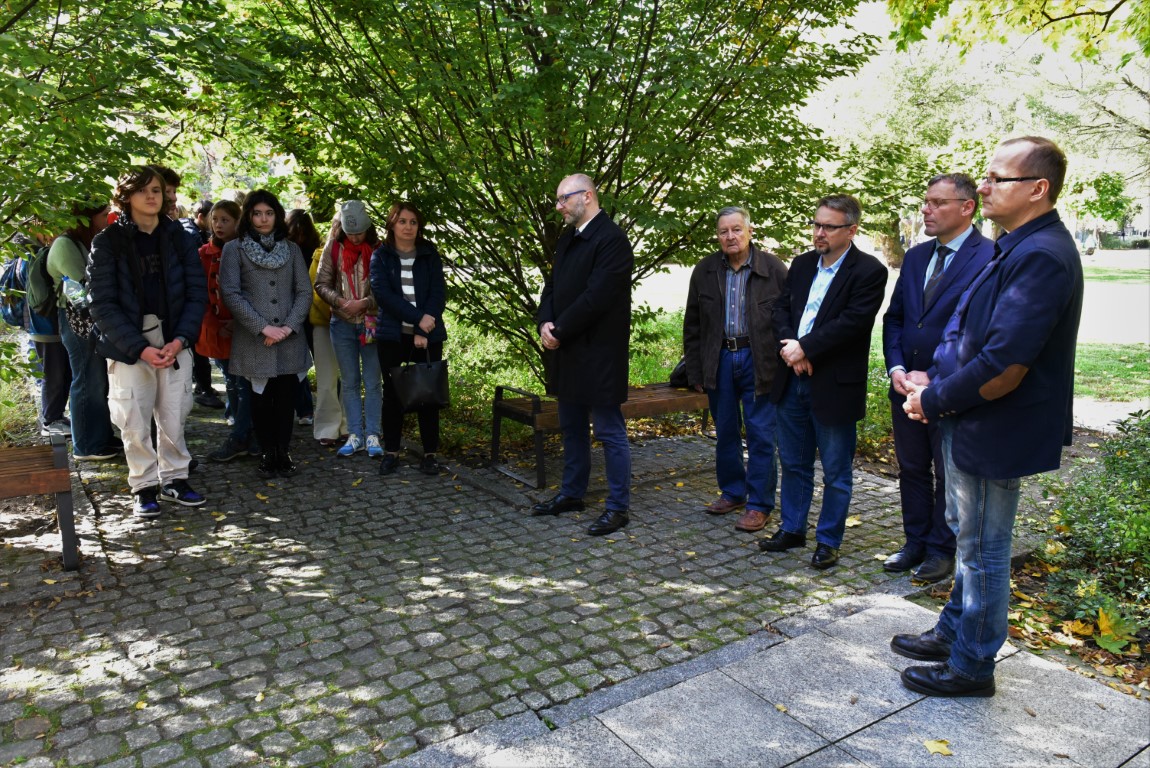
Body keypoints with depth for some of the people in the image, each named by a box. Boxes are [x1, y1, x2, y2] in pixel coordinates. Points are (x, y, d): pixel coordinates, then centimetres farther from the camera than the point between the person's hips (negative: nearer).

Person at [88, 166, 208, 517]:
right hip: (128, 344, -1)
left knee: (173, 417, 5)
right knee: (134, 421, 2)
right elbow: (102, 303, -5)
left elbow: (197, 291, 3)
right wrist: (140, 347, -15)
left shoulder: (177, 237, 6)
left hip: (174, 340, 2)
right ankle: (145, 487, 17)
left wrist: (181, 338, -10)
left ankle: (174, 479, 22)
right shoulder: (108, 241, -1)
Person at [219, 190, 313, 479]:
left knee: (286, 396, 1)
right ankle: (268, 454, 15)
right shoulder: (234, 249, 3)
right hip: (253, 339, -2)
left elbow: (304, 291, 7)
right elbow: (230, 293, -5)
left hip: (289, 338, 2)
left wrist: (289, 326, -7)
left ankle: (283, 452, 12)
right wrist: (263, 327, -12)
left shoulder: (291, 249, 12)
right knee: (261, 397, 4)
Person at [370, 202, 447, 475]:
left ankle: (430, 453, 11)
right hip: (392, 336, 0)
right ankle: (391, 451, 16)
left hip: (428, 336, 0)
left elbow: (438, 293, -3)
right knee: (393, 392, 6)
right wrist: (418, 317, -18)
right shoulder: (381, 256, 3)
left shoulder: (430, 255, 5)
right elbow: (382, 293, -9)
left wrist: (423, 331, -15)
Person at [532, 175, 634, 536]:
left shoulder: (612, 239, -14)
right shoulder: (567, 238, 14)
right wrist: (546, 323, -4)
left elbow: (596, 297, -21)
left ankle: (619, 507, 11)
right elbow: (552, 285, 14)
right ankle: (571, 493, 33)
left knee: (610, 432, 0)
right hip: (567, 351, 9)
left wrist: (559, 331, -15)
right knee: (572, 428, 18)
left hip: (598, 353, -9)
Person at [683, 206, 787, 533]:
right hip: (720, 360, 4)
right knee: (725, 432, 14)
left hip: (758, 362, -3)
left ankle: (759, 504, 11)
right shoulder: (704, 271, 5)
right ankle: (732, 492, 31)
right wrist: (695, 371, 5)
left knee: (761, 435, 1)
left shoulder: (773, 268, -4)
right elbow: (692, 325, 8)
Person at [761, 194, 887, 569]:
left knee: (836, 472, 8)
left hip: (835, 385, -6)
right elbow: (782, 307, 8)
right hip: (794, 380, 6)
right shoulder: (802, 264, 10)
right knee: (793, 463, 18)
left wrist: (804, 348, -18)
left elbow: (852, 322, -20)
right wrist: (788, 345, -11)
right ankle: (792, 529, 33)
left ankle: (828, 541, 22)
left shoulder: (869, 271, -11)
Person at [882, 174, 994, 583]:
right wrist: (896, 368, -3)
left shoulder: (989, 258, -13)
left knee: (949, 474, 10)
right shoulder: (915, 256, 10)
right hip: (906, 385, 6)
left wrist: (934, 378, -17)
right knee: (912, 469, 15)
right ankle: (915, 542, 30)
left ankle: (941, 550, 25)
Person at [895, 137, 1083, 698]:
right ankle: (953, 633, 41)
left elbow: (1003, 368, -29)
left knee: (982, 548, 6)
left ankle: (971, 666, 24)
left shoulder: (1040, 256, -24)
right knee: (969, 536, 22)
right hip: (969, 424, 10)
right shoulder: (1017, 248, 9)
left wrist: (934, 400, -15)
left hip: (994, 432, -10)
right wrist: (936, 382, 2)